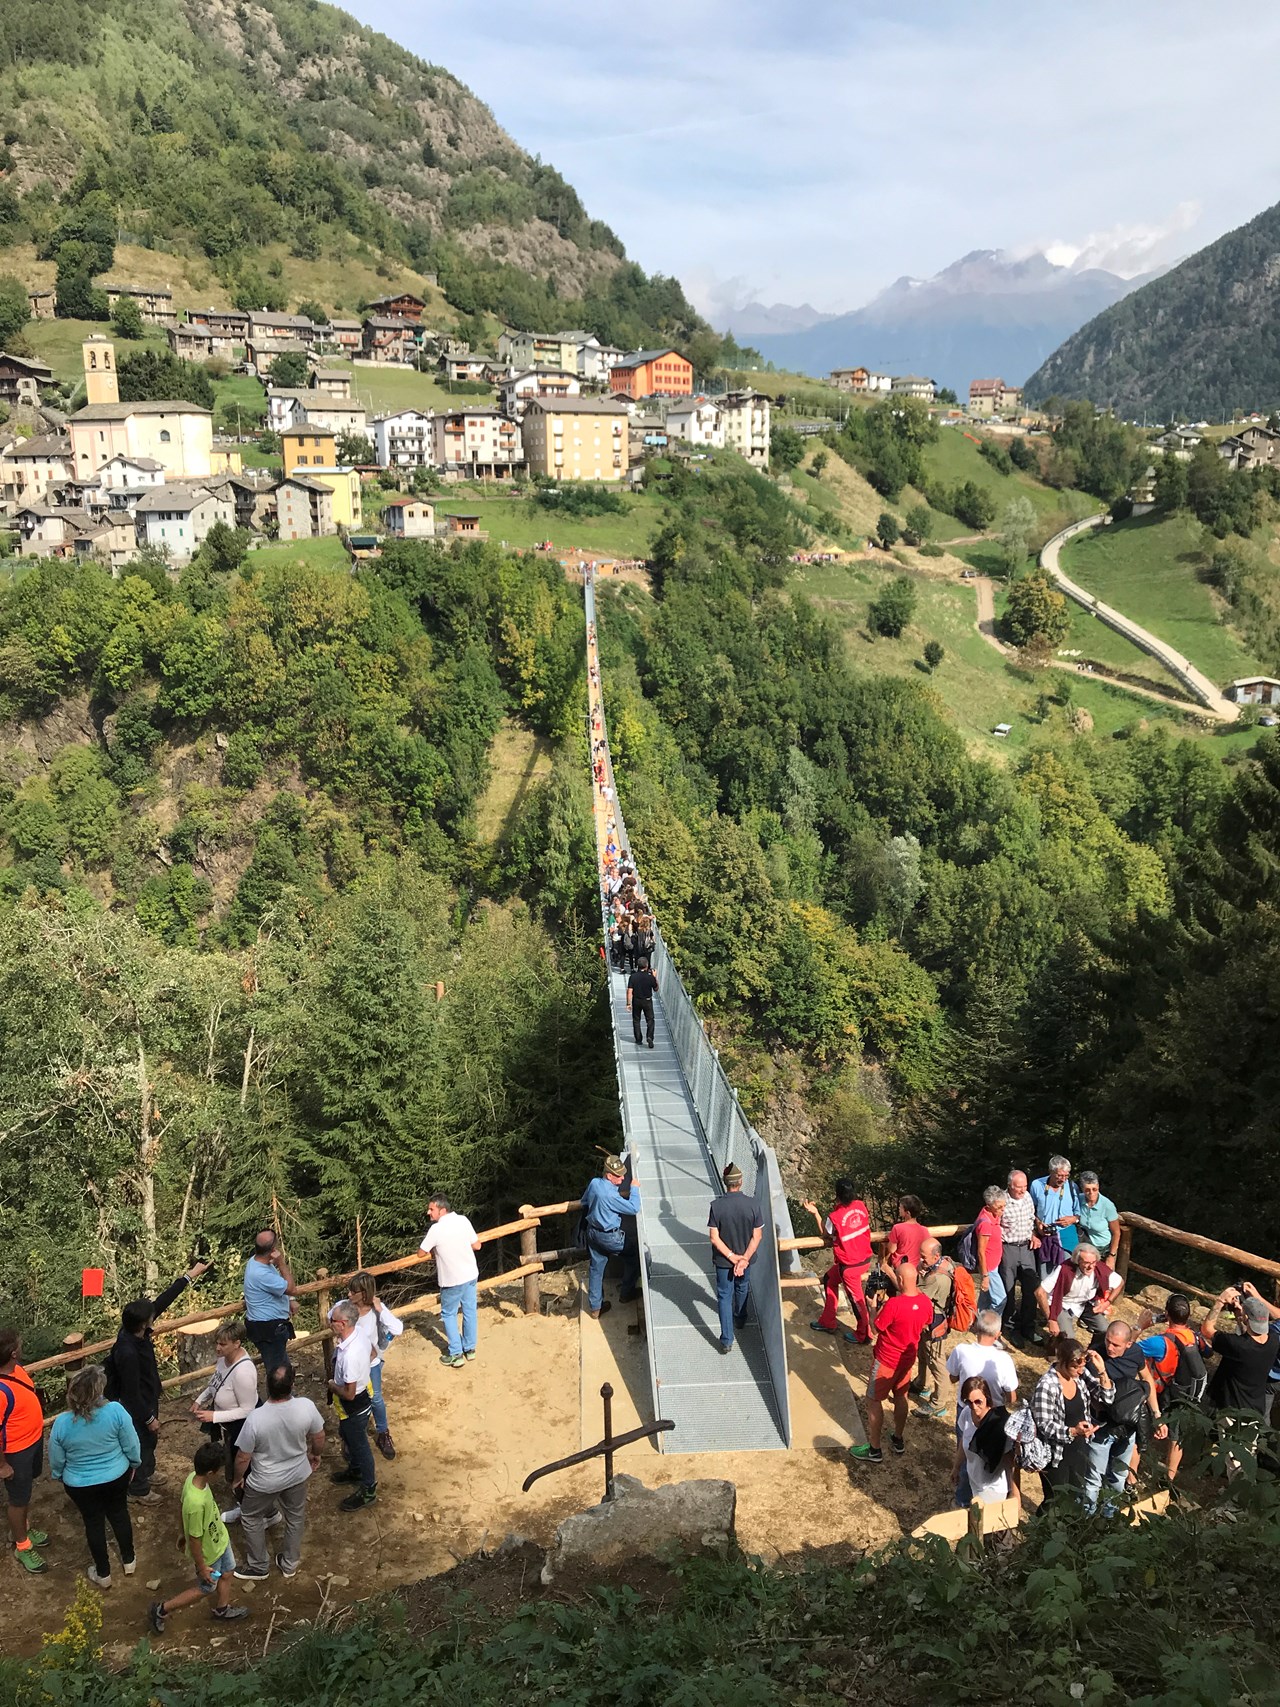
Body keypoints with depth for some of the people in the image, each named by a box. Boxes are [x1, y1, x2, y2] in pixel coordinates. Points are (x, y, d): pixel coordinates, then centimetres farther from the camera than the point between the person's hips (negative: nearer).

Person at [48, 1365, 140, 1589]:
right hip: (117, 1477, 0)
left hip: (80, 1485, 0)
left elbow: (56, 1461, -8)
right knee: (119, 1514, 25)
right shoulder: (116, 1411, -27)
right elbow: (132, 1445, -14)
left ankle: (103, 1574, 37)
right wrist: (134, 1464, 7)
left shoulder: (62, 1423, -25)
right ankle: (129, 1560, 42)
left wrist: (59, 1477, 14)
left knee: (94, 1523, 21)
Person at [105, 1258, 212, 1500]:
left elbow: (162, 1301, -10)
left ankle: (146, 1473, 52)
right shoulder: (127, 1353, -40)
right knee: (143, 1443, 14)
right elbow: (132, 1393, -30)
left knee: (149, 1441, 29)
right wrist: (149, 1418, -18)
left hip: (148, 1399, 8)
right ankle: (138, 1488, 36)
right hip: (138, 1408, -8)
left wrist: (190, 1276, -8)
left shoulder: (136, 1330, -17)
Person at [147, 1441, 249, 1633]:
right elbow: (195, 1539, -30)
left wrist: (183, 1534, 16)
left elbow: (183, 1507, -1)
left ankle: (222, 1610, 52)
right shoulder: (197, 1503, -45)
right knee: (205, 1589, 20)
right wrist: (202, 1567, -15)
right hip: (208, 1552, -7)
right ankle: (160, 1610, 34)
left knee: (227, 1573, 27)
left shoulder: (193, 1477, -21)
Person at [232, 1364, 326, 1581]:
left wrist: (238, 1478, 2)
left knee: (252, 1518, 26)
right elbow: (319, 1437, -8)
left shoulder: (256, 1419, -35)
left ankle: (258, 1566, 43)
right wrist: (315, 1454, 14)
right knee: (296, 1517, 28)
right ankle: (290, 1563, 46)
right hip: (298, 1474, 3)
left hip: (265, 1481, -2)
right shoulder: (306, 1407, -28)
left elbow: (243, 1458, -20)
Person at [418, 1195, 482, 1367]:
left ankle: (456, 1355, 12)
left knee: (449, 1314, 12)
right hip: (471, 1275, 5)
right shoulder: (463, 1220, -7)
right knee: (469, 1311, 17)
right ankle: (470, 1349, 29)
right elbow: (477, 1245, 0)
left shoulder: (436, 1229, -21)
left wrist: (435, 1249, 11)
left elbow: (421, 1253, -7)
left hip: (452, 1280, -5)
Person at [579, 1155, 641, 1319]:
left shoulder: (594, 1183, -7)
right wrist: (634, 1188, -14)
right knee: (634, 1255, 15)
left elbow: (584, 1202, 11)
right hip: (609, 1237, -8)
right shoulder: (611, 1195, -31)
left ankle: (595, 1307, 27)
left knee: (595, 1269, 17)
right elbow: (634, 1208, -26)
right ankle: (627, 1293, 26)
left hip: (591, 1231, 8)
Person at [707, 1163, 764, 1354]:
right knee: (742, 1288, 29)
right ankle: (740, 1319, 53)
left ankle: (727, 1341, 9)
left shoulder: (716, 1205, -21)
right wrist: (744, 1259, -13)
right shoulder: (752, 1204, -18)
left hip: (723, 1259, -2)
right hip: (745, 1256, 2)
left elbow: (714, 1238, -19)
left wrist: (732, 1257, -13)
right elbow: (757, 1236, -15)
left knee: (724, 1296, 11)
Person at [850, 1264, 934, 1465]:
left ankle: (874, 1450, 16)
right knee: (900, 1397, 24)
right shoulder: (925, 1302, -11)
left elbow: (877, 1327, -19)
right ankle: (898, 1440, 40)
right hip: (908, 1358, 6)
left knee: (874, 1401, 9)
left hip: (887, 1360, -6)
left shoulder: (893, 1304, -32)